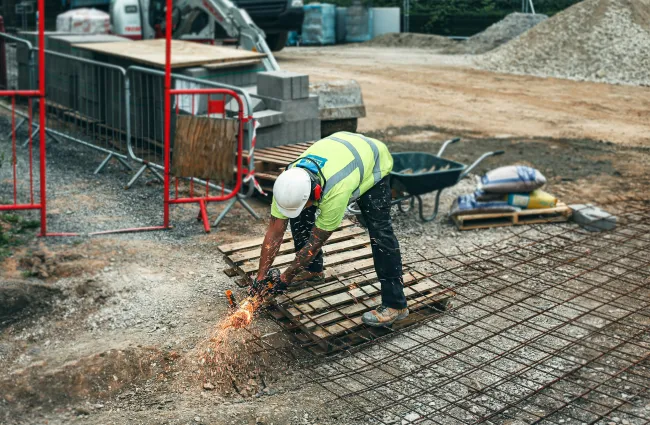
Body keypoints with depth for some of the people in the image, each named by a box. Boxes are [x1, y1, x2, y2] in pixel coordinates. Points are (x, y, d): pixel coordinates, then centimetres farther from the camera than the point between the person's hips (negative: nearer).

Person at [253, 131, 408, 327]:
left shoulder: (336, 192, -45)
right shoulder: (288, 183, -29)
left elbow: (315, 242, -32)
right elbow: (274, 233, -19)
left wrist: (286, 277, -21)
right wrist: (261, 277, -16)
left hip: (372, 162, -6)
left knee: (379, 231, -19)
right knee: (299, 215, -4)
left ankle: (395, 305, -14)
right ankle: (313, 270, 17)